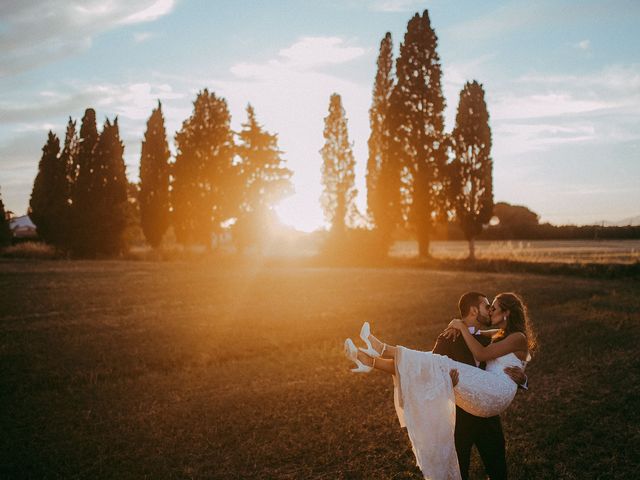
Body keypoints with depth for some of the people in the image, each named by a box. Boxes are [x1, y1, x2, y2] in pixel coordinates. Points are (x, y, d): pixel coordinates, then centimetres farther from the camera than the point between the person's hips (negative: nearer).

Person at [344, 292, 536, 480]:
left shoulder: (518, 337, -3)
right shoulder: (501, 336, 27)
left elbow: (482, 354, -12)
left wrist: (463, 328, -6)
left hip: (496, 393, -9)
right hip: (485, 395, 9)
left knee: (441, 366, -19)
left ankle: (382, 349, -19)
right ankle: (371, 361, -12)